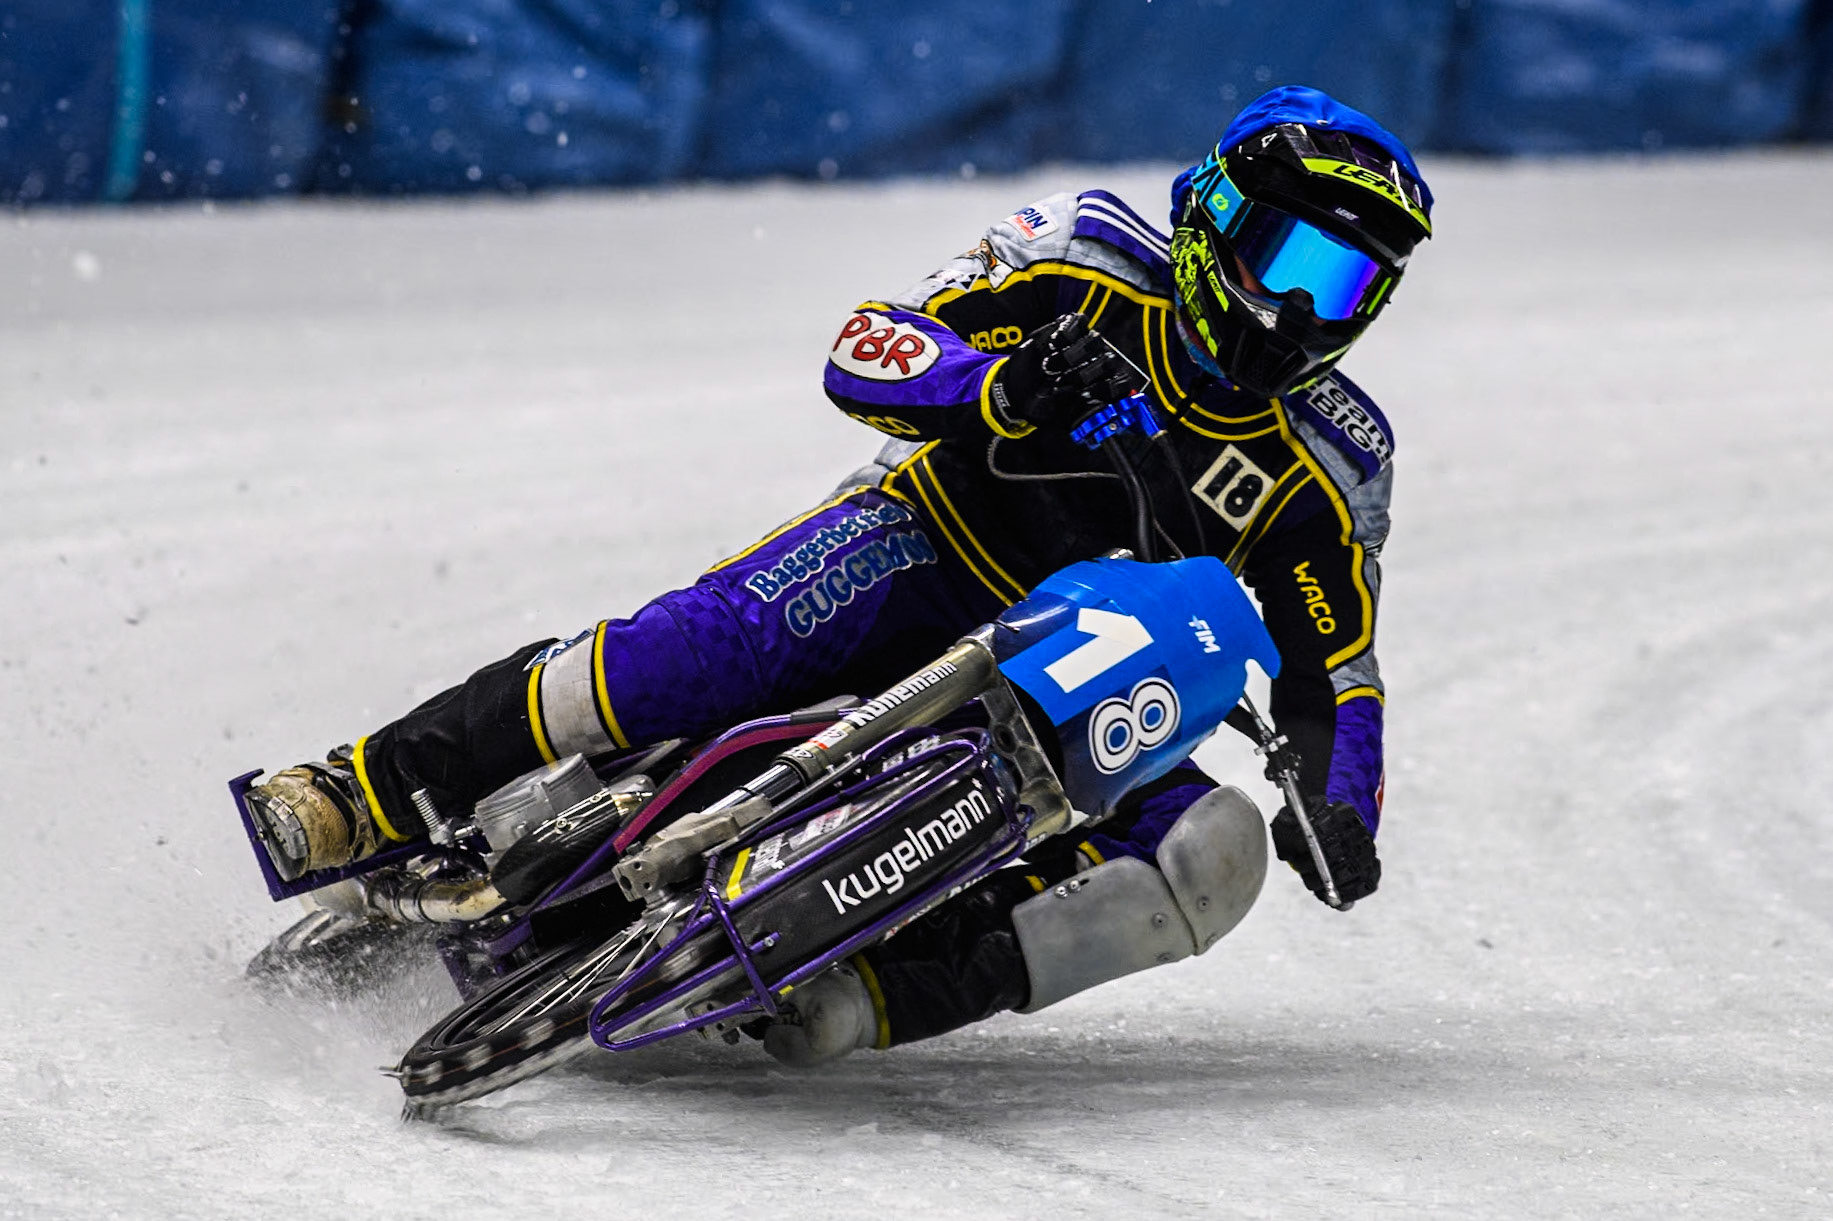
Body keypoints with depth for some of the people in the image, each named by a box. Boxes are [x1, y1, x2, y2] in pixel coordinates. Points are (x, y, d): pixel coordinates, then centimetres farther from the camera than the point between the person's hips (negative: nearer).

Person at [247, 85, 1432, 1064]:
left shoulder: (1329, 465, -1)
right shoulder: (1090, 264, -8)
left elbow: (1336, 670, 2)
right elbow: (864, 355, -14)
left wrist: (1342, 809, -19)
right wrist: (1009, 387, -35)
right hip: (926, 545, -3)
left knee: (1213, 853, -26)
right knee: (730, 628, -34)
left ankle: (854, 1001, -37)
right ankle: (378, 790, -28)